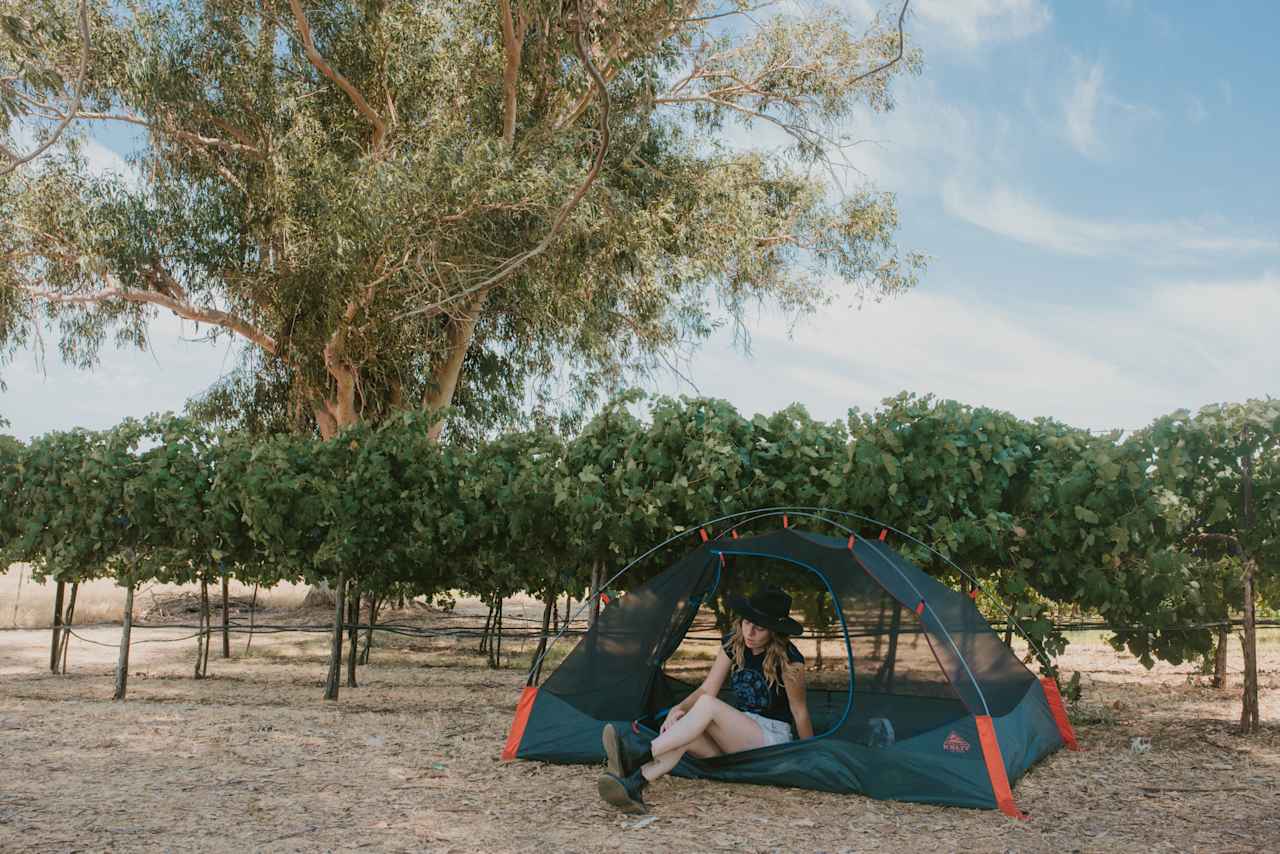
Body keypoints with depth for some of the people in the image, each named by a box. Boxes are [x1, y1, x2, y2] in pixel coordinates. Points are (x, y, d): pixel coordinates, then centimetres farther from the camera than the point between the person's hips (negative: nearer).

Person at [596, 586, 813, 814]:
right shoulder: (732, 645, -1)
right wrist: (679, 709, -19)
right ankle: (633, 787, -49)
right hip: (740, 733, 6)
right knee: (687, 735, -29)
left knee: (708, 705, -31)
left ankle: (640, 758, -46)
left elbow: (800, 712, -7)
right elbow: (706, 689, 0)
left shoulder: (789, 660, -18)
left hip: (773, 739, -6)